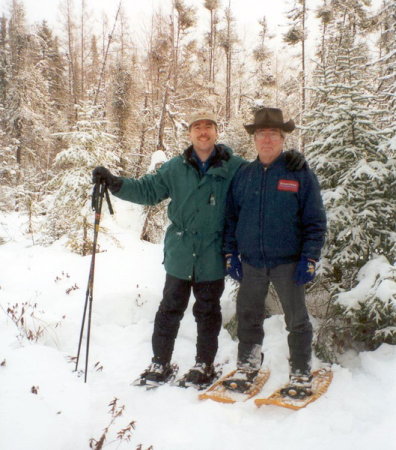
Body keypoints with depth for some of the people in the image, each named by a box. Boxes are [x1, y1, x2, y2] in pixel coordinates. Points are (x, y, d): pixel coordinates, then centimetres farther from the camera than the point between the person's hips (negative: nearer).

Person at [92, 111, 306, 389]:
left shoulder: (235, 167, -2)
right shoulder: (175, 168, 3)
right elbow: (148, 190, 7)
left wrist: (290, 160, -12)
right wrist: (115, 183, -4)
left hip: (213, 259, -1)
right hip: (179, 256, 2)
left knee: (208, 313, 12)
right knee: (170, 310, 10)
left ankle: (204, 364, 29)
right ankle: (161, 363, 26)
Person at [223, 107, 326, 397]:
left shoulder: (300, 173, -4)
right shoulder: (243, 174, 7)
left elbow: (315, 221, -4)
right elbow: (231, 217, 11)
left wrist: (310, 259, -11)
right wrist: (231, 253, 5)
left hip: (287, 262, -3)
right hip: (251, 262, 4)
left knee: (297, 319, 6)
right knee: (248, 315, 13)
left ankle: (301, 373, 22)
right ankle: (248, 364, 32)